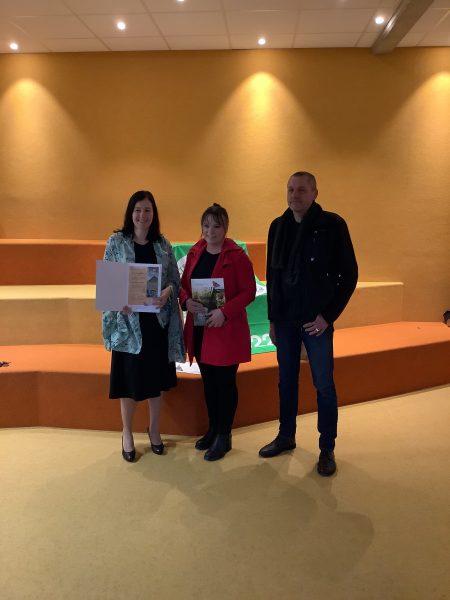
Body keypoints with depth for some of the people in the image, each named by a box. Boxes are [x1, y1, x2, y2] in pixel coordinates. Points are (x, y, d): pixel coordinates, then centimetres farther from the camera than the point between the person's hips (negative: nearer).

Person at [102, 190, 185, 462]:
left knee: (156, 377, 11)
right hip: (128, 320, -2)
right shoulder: (116, 242, 0)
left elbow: (176, 279, 4)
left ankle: (154, 429, 31)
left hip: (158, 319, 2)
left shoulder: (163, 244, 6)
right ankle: (127, 432, 27)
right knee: (130, 378, 6)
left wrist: (167, 292, -18)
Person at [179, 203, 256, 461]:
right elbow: (183, 285, 10)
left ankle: (224, 436, 19)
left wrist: (224, 312, -23)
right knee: (208, 381, 16)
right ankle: (213, 429, 32)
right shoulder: (195, 252, 7)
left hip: (226, 330, -5)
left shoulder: (237, 255, -10)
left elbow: (249, 291, -12)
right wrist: (187, 301, -12)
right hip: (199, 329, 6)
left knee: (225, 383, 5)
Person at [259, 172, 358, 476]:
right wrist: (273, 318, 8)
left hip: (317, 320, -4)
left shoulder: (332, 225, -7)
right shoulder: (278, 227, 5)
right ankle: (286, 436, 32)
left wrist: (328, 315, -11)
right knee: (286, 381, 14)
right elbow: (272, 275, 10)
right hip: (285, 319, 4)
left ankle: (327, 448, 21)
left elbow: (349, 274, -6)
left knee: (324, 385, 5)